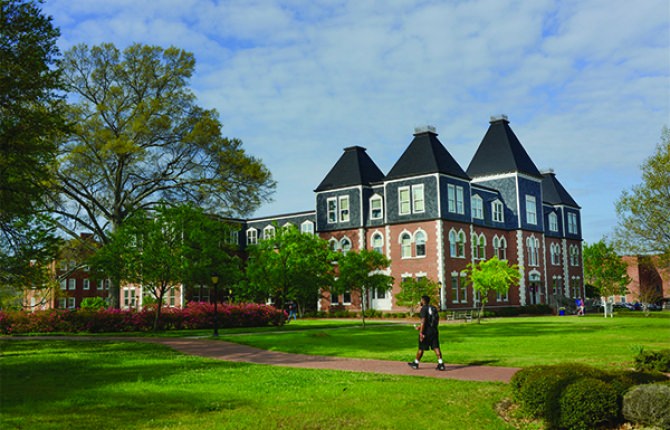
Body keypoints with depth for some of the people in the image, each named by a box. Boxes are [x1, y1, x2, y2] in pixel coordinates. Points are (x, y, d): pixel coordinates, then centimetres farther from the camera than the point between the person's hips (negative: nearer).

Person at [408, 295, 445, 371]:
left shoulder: (424, 309, -11)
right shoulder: (434, 308, 13)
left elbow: (423, 321, -19)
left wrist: (421, 333, -19)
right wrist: (420, 326, 27)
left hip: (426, 331, -6)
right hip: (434, 330, 6)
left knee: (421, 348, 7)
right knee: (436, 347, 1)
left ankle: (416, 363, 21)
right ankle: (441, 363, -10)